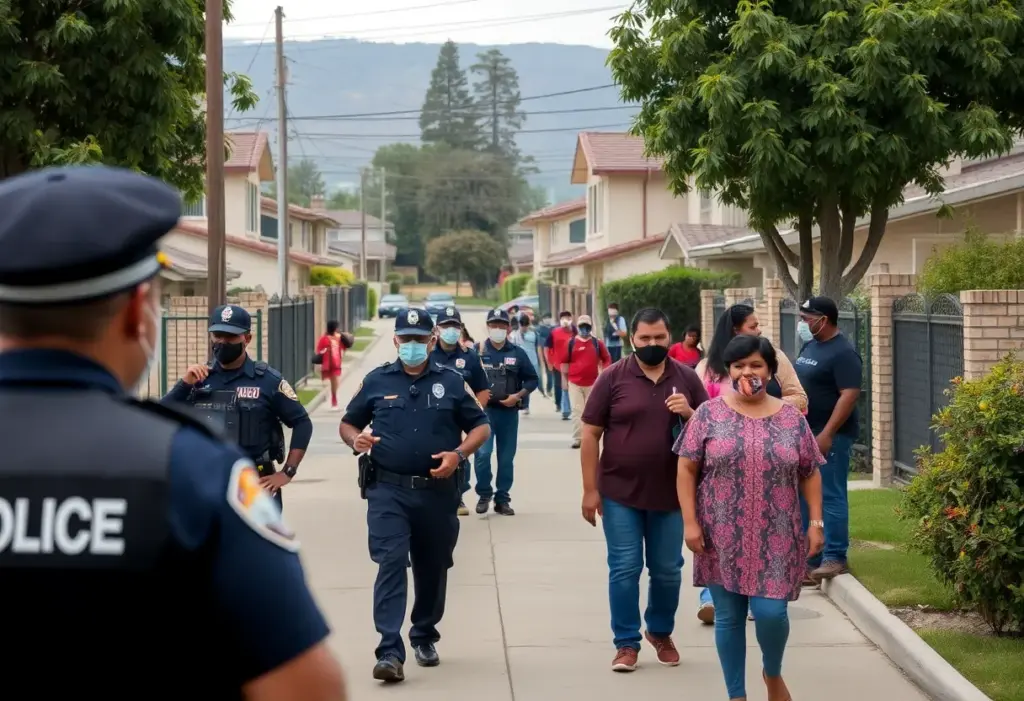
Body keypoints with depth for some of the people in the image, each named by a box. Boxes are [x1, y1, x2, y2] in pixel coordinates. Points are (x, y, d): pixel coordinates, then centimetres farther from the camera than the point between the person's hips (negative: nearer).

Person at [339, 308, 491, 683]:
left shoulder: (451, 381, 4)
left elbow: (480, 426, 8)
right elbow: (347, 423, 13)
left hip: (437, 491, 2)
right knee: (391, 563, -14)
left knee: (432, 568, 13)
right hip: (388, 490, -1)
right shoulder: (377, 381, 5)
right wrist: (356, 439, -10)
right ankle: (390, 651, -19)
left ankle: (424, 637, 33)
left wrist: (459, 454, -11)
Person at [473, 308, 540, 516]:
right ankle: (484, 494, 4)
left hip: (509, 412, 2)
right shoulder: (477, 351, -1)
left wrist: (518, 396, -5)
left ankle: (502, 499, 16)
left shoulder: (517, 353, 5)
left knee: (506, 458, 6)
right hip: (484, 410, -2)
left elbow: (532, 380, 9)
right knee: (482, 454, -13)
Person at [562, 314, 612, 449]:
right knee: (576, 410, -5)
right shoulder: (571, 343, 0)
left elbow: (607, 359, 10)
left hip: (592, 383, 1)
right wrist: (564, 378, 4)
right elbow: (565, 361, 4)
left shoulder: (597, 343, 2)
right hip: (574, 383, -1)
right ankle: (577, 439, -4)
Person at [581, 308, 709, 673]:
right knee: (624, 568, 1)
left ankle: (661, 632, 33)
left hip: (670, 493, 2)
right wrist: (590, 489, -7)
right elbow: (590, 435, -4)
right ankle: (626, 643, 11)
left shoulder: (687, 378, 3)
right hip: (620, 492, -2)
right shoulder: (612, 378, -5)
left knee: (668, 569, 12)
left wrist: (689, 413, -14)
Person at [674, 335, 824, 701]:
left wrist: (816, 522, 1)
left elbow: (809, 474, 9)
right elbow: (686, 468, 0)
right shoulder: (709, 415, 0)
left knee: (770, 611, -6)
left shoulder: (792, 418, 4)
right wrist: (690, 522, -7)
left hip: (775, 537, 0)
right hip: (723, 536, 0)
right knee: (728, 616, 5)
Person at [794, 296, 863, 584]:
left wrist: (827, 434, -25)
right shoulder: (810, 346, 13)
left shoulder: (842, 353, -14)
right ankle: (808, 558, 18)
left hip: (830, 436, -9)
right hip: (805, 434, 9)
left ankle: (835, 558, -2)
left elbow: (849, 395, -21)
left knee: (831, 496, -6)